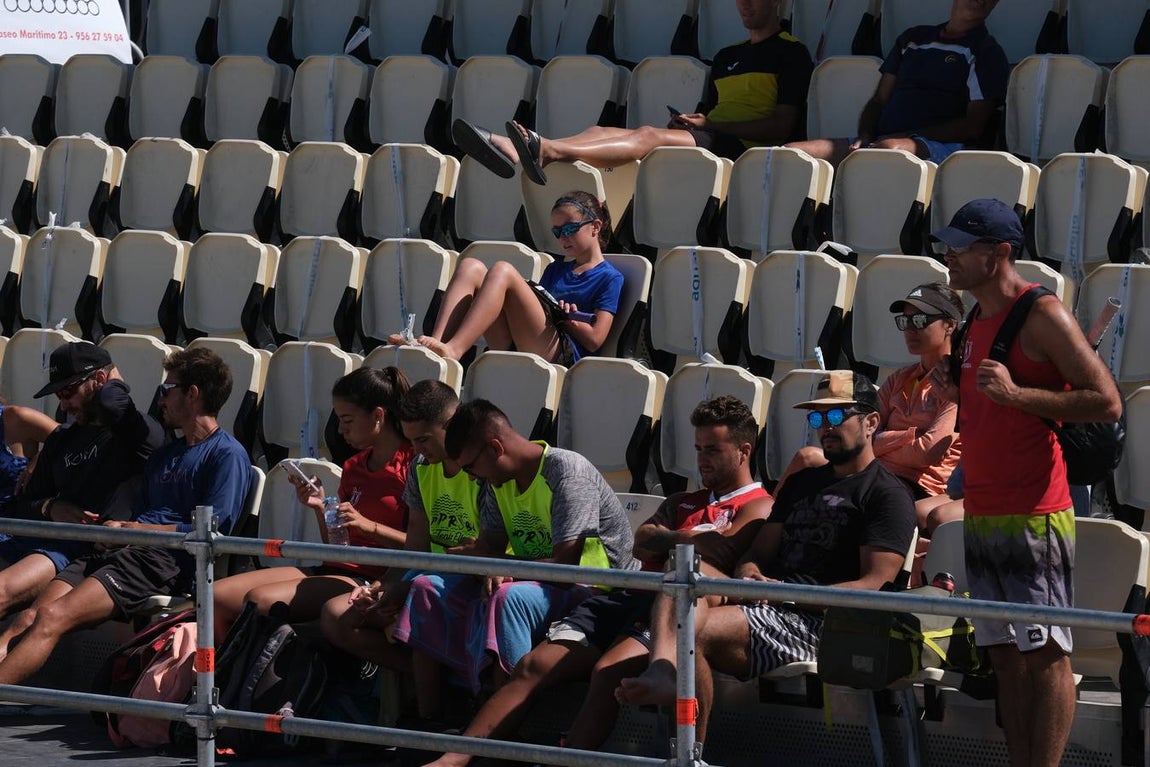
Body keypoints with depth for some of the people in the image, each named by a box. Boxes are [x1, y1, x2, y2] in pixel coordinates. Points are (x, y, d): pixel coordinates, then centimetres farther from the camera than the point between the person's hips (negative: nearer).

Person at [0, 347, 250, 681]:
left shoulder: (228, 455, 2)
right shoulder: (164, 455, 30)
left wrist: (133, 529, -4)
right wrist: (112, 528, 1)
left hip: (165, 562, -8)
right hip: (121, 553, 8)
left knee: (51, 618, -27)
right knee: (28, 619, -18)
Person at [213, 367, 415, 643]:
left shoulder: (410, 465, -6)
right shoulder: (354, 467, 20)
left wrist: (369, 526, -20)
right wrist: (320, 508, 6)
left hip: (371, 580, -9)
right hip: (334, 569, 9)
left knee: (260, 600, -28)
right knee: (218, 595, -6)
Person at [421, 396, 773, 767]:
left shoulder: (758, 506, 8)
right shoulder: (682, 502, 34)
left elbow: (720, 552, -12)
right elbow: (641, 543, 17)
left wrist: (668, 539, 5)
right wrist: (688, 538, 5)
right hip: (625, 598, 7)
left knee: (608, 671, -35)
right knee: (533, 666, -12)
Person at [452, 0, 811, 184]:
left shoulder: (791, 53, 5)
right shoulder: (727, 57, 29)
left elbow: (782, 125, -6)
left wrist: (710, 124, -10)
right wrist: (690, 121, 2)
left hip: (741, 146, -8)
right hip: (706, 139, 8)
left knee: (649, 135, -32)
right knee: (600, 131, -14)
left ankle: (549, 149, -56)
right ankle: (513, 149, -38)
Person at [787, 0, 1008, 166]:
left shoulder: (988, 52, 10)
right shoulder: (913, 38, 27)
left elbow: (973, 126, 0)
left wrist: (905, 136, -9)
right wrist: (864, 136, 3)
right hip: (879, 139, 6)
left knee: (890, 150, -42)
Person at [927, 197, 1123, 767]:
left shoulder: (1043, 315, -10)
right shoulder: (977, 321, 16)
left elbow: (1106, 402, -17)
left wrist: (1014, 394, -22)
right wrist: (957, 392, 10)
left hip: (1034, 517, -9)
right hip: (981, 516, 9)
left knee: (1045, 655, -6)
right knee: (1005, 656, 8)